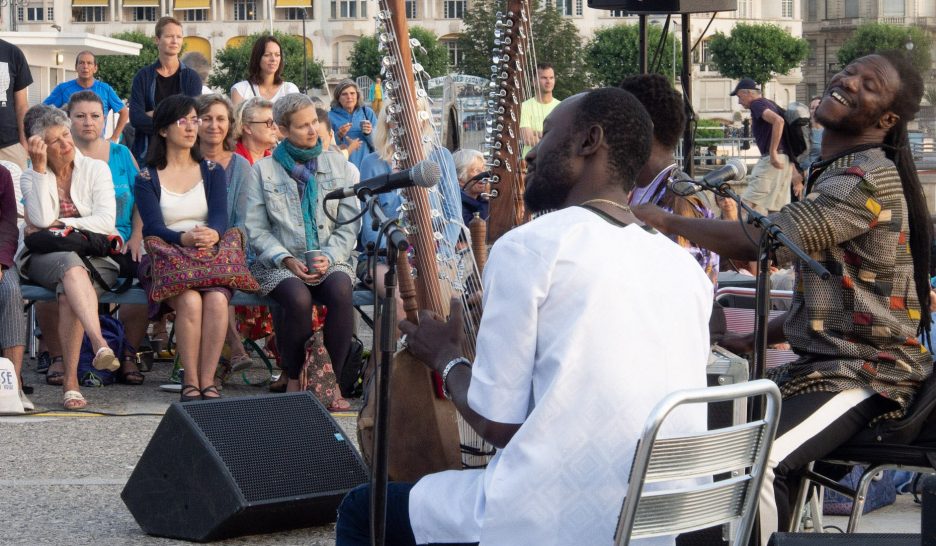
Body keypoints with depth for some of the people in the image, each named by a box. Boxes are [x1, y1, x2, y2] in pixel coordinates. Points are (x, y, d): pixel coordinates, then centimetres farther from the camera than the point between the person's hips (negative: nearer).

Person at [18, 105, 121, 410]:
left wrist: (59, 224, -6)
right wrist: (40, 169, -9)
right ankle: (99, 344, -59)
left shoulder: (96, 169, 11)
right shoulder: (32, 177, 11)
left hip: (96, 255, 1)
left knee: (69, 292, -35)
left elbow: (106, 221, -3)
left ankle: (70, 379, -38)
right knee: (71, 265, -39)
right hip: (45, 258, 0)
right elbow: (41, 220, -9)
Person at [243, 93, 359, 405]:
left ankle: (331, 380, -22)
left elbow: (350, 223, 8)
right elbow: (256, 229, 2)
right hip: (280, 263, -1)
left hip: (331, 260, 1)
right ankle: (294, 379, -13)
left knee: (341, 291, -33)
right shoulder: (263, 170, 8)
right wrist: (287, 260, -13)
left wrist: (329, 257, -9)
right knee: (299, 298, -34)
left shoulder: (337, 165, 13)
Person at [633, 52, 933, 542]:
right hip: (822, 362, 11)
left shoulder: (871, 178, -17)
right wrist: (754, 341, 11)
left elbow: (765, 240, -28)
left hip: (868, 376, -11)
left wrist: (665, 221, -19)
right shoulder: (830, 171, 16)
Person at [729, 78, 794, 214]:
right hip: (785, 160, 10)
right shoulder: (769, 104, 22)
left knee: (749, 203, -12)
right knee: (777, 209, 9)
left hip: (773, 159, -10)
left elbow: (778, 121, -25)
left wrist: (773, 152, -24)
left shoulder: (757, 104, -8)